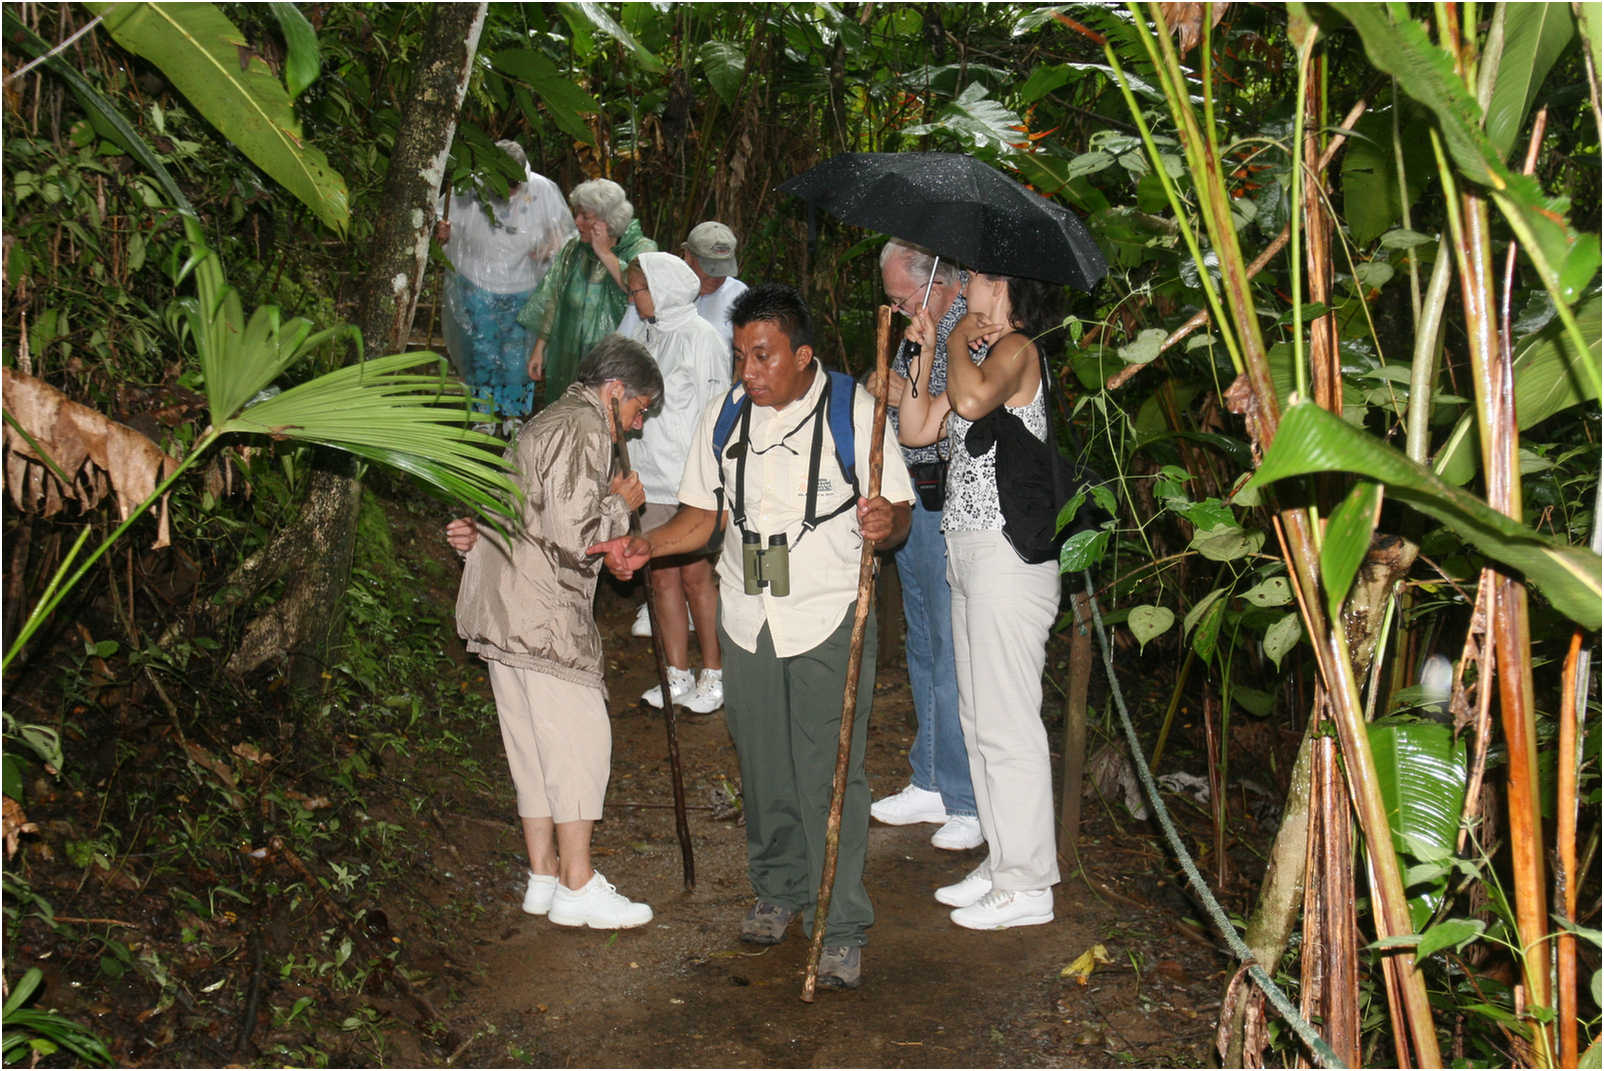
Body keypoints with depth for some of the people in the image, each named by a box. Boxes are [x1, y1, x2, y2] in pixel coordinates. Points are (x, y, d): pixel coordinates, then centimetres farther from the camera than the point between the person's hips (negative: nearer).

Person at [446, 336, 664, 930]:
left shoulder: (549, 423, 22)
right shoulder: (583, 431, -13)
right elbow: (575, 537, -21)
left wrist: (481, 528, 8)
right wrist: (621, 502, -6)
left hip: (501, 610, 11)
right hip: (542, 615, -11)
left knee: (535, 744, 13)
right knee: (580, 738, -4)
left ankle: (544, 876, 21)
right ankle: (577, 887, 2)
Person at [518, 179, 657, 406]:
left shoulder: (641, 249, -8)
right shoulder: (573, 250, 5)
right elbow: (552, 302, 11)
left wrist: (605, 253, -20)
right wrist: (539, 349, 8)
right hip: (570, 361, 4)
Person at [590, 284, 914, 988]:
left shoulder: (854, 409, -5)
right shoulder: (724, 417, 7)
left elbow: (899, 510, -5)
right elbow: (701, 514, 12)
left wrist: (885, 524, -29)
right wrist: (645, 546, -6)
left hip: (830, 619, -4)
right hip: (748, 619, 4)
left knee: (830, 773, -4)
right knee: (762, 766, 13)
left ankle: (841, 929, 7)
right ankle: (778, 889, 34)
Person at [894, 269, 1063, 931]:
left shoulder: (1016, 348, -9)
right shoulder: (979, 356, 19)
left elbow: (973, 399, -30)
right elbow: (917, 430, 15)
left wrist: (958, 340, -12)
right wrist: (923, 353, 8)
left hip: (1007, 553, -10)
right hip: (968, 552, 10)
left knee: (1006, 724, -5)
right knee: (979, 719, 14)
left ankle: (1027, 887, 5)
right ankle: (1001, 864, 25)